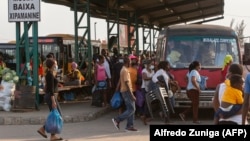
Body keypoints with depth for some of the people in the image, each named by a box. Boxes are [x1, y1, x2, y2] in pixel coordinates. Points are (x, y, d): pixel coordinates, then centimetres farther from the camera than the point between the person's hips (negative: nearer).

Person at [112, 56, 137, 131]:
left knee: (131, 109, 10)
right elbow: (127, 83, -21)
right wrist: (132, 95, -22)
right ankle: (117, 120, -8)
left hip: (124, 91, 10)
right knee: (131, 109, -10)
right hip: (127, 91, -10)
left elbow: (120, 82, 19)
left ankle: (129, 125, 10)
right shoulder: (125, 70, -16)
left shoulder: (123, 70, 15)